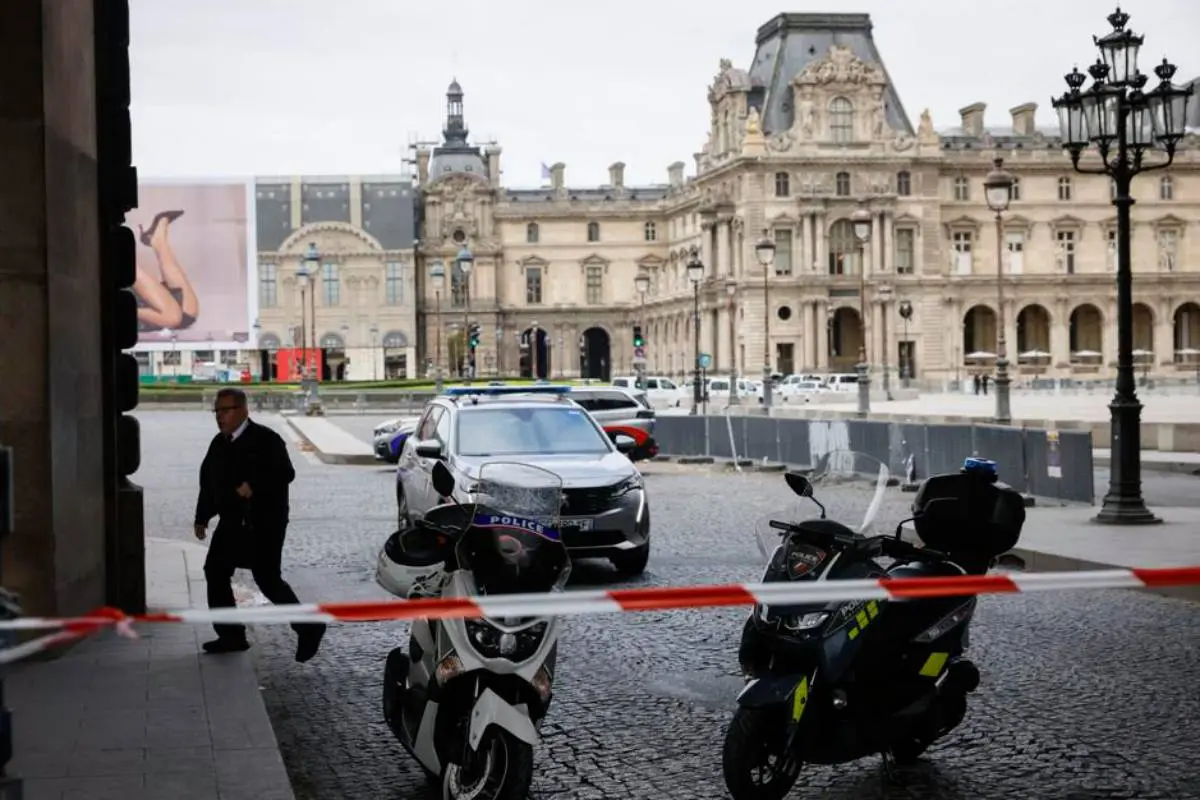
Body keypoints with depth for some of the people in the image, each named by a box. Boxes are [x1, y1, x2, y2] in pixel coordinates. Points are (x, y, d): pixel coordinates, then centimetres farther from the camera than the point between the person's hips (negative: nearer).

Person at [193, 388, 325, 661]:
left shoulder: (265, 439, -11)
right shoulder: (219, 444, 12)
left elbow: (286, 473, -20)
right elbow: (208, 481, 18)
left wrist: (254, 485, -29)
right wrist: (202, 517, 15)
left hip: (264, 523, -8)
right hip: (232, 522, 8)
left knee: (268, 579, -9)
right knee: (216, 571, 5)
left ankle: (308, 628, 6)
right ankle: (231, 636, 14)